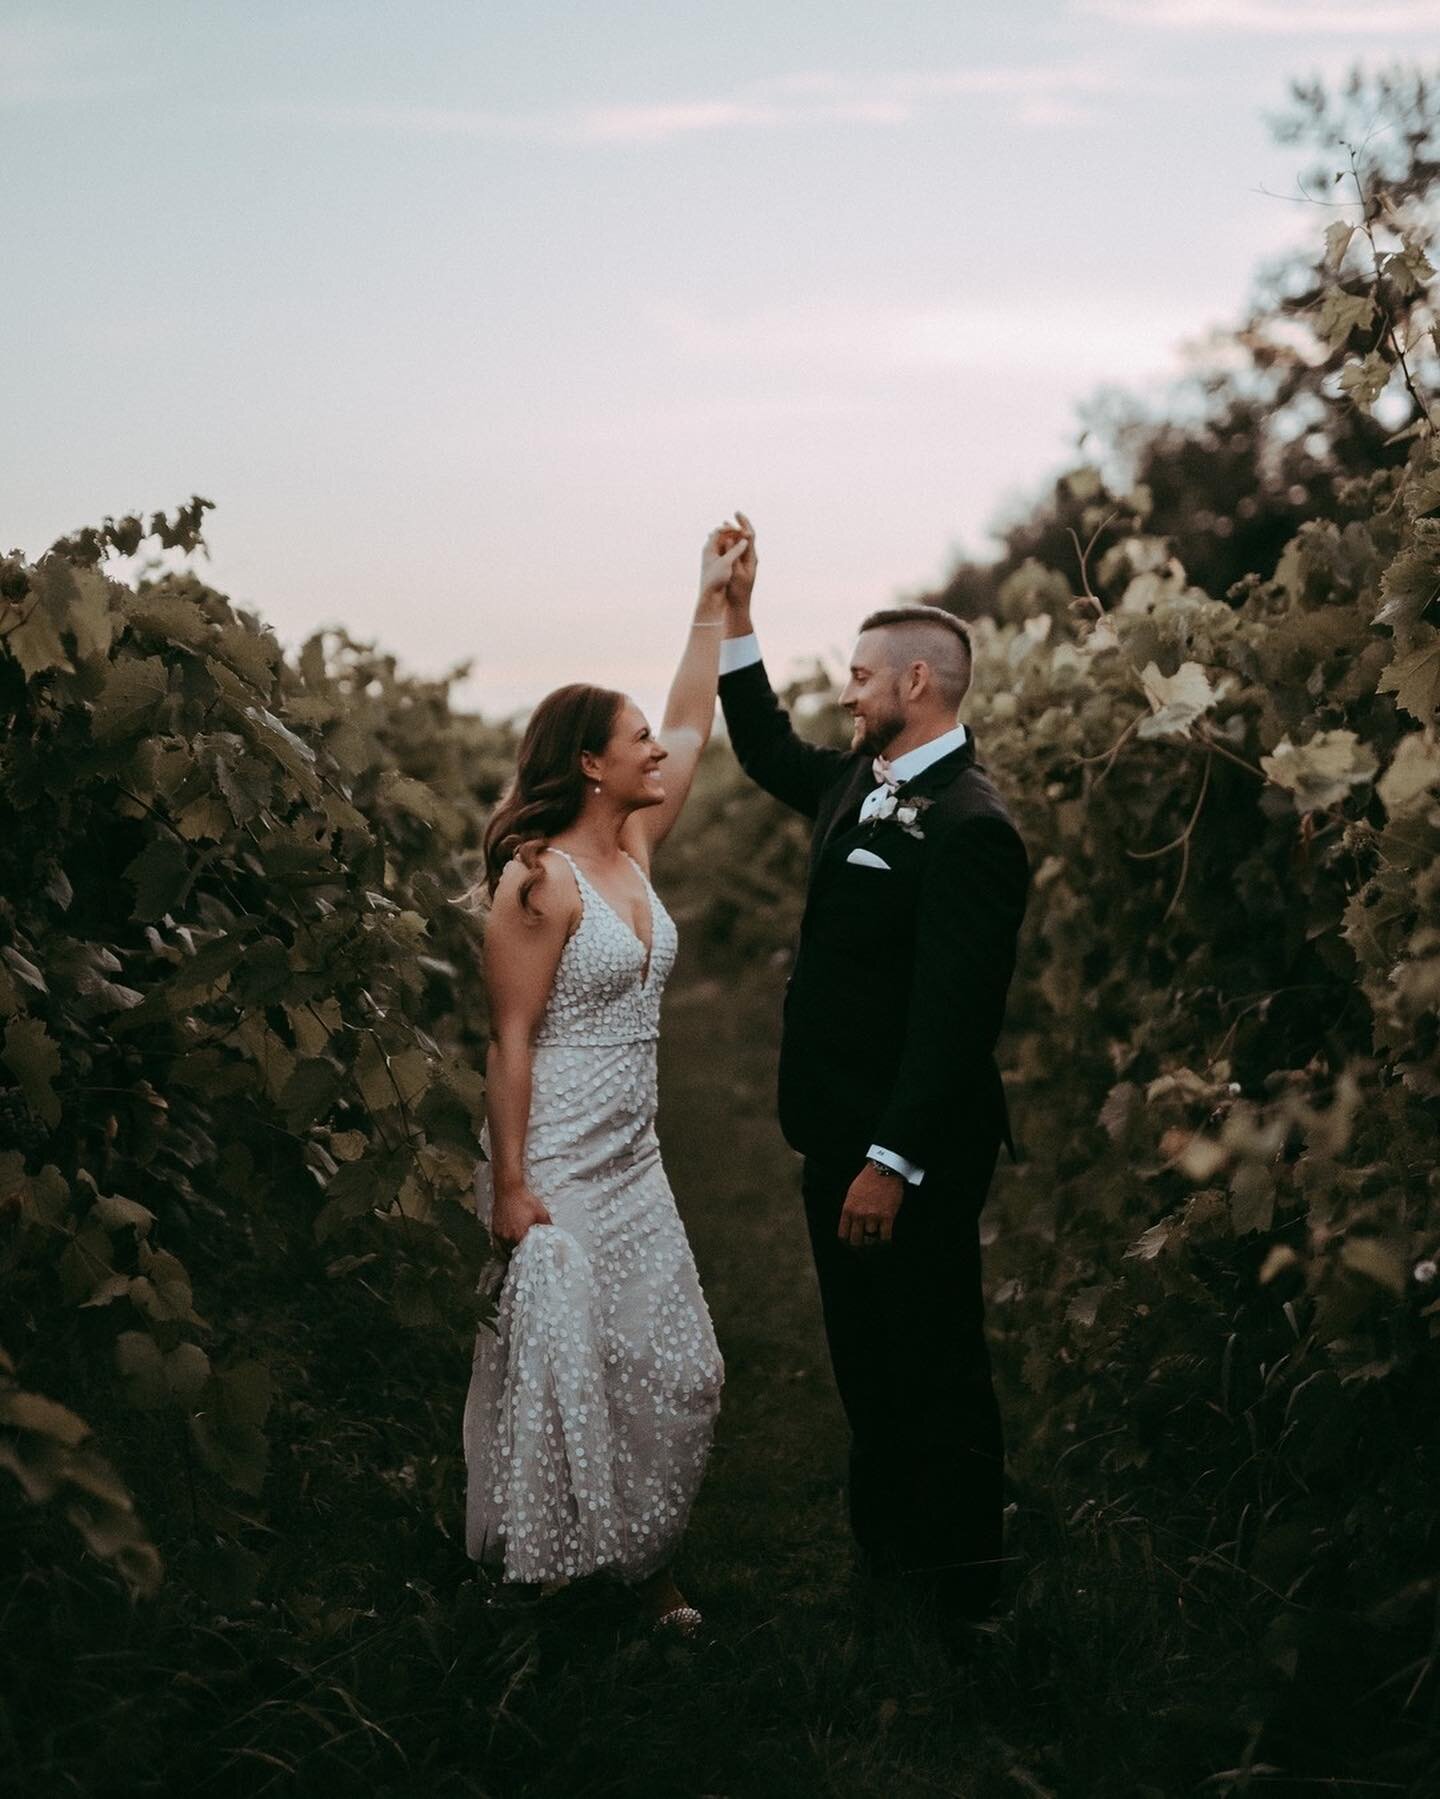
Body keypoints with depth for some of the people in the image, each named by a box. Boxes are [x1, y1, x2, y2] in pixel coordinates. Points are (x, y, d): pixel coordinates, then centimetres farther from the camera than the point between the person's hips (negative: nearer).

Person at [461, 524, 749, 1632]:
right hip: (556, 1167, -8)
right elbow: (510, 1041, -16)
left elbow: (694, 727, 15)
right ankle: (540, 1570, 19)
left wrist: (715, 602, 13)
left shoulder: (633, 850, 7)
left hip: (635, 1164, 8)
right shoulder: (539, 880, -16)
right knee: (559, 1368, 2)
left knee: (672, 1370, 8)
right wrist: (509, 1185, -18)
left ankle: (646, 1559, 21)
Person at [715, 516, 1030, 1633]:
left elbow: (956, 1014, -25)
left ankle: (963, 1593, 18)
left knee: (936, 1369, 4)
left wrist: (893, 1161, -25)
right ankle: (886, 1551, 36)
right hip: (841, 1132, 9)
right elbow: (768, 751, 27)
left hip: (913, 1152, -9)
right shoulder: (861, 782, 7)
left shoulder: (970, 825, -21)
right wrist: (737, 614, 18)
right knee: (865, 1357, 20)